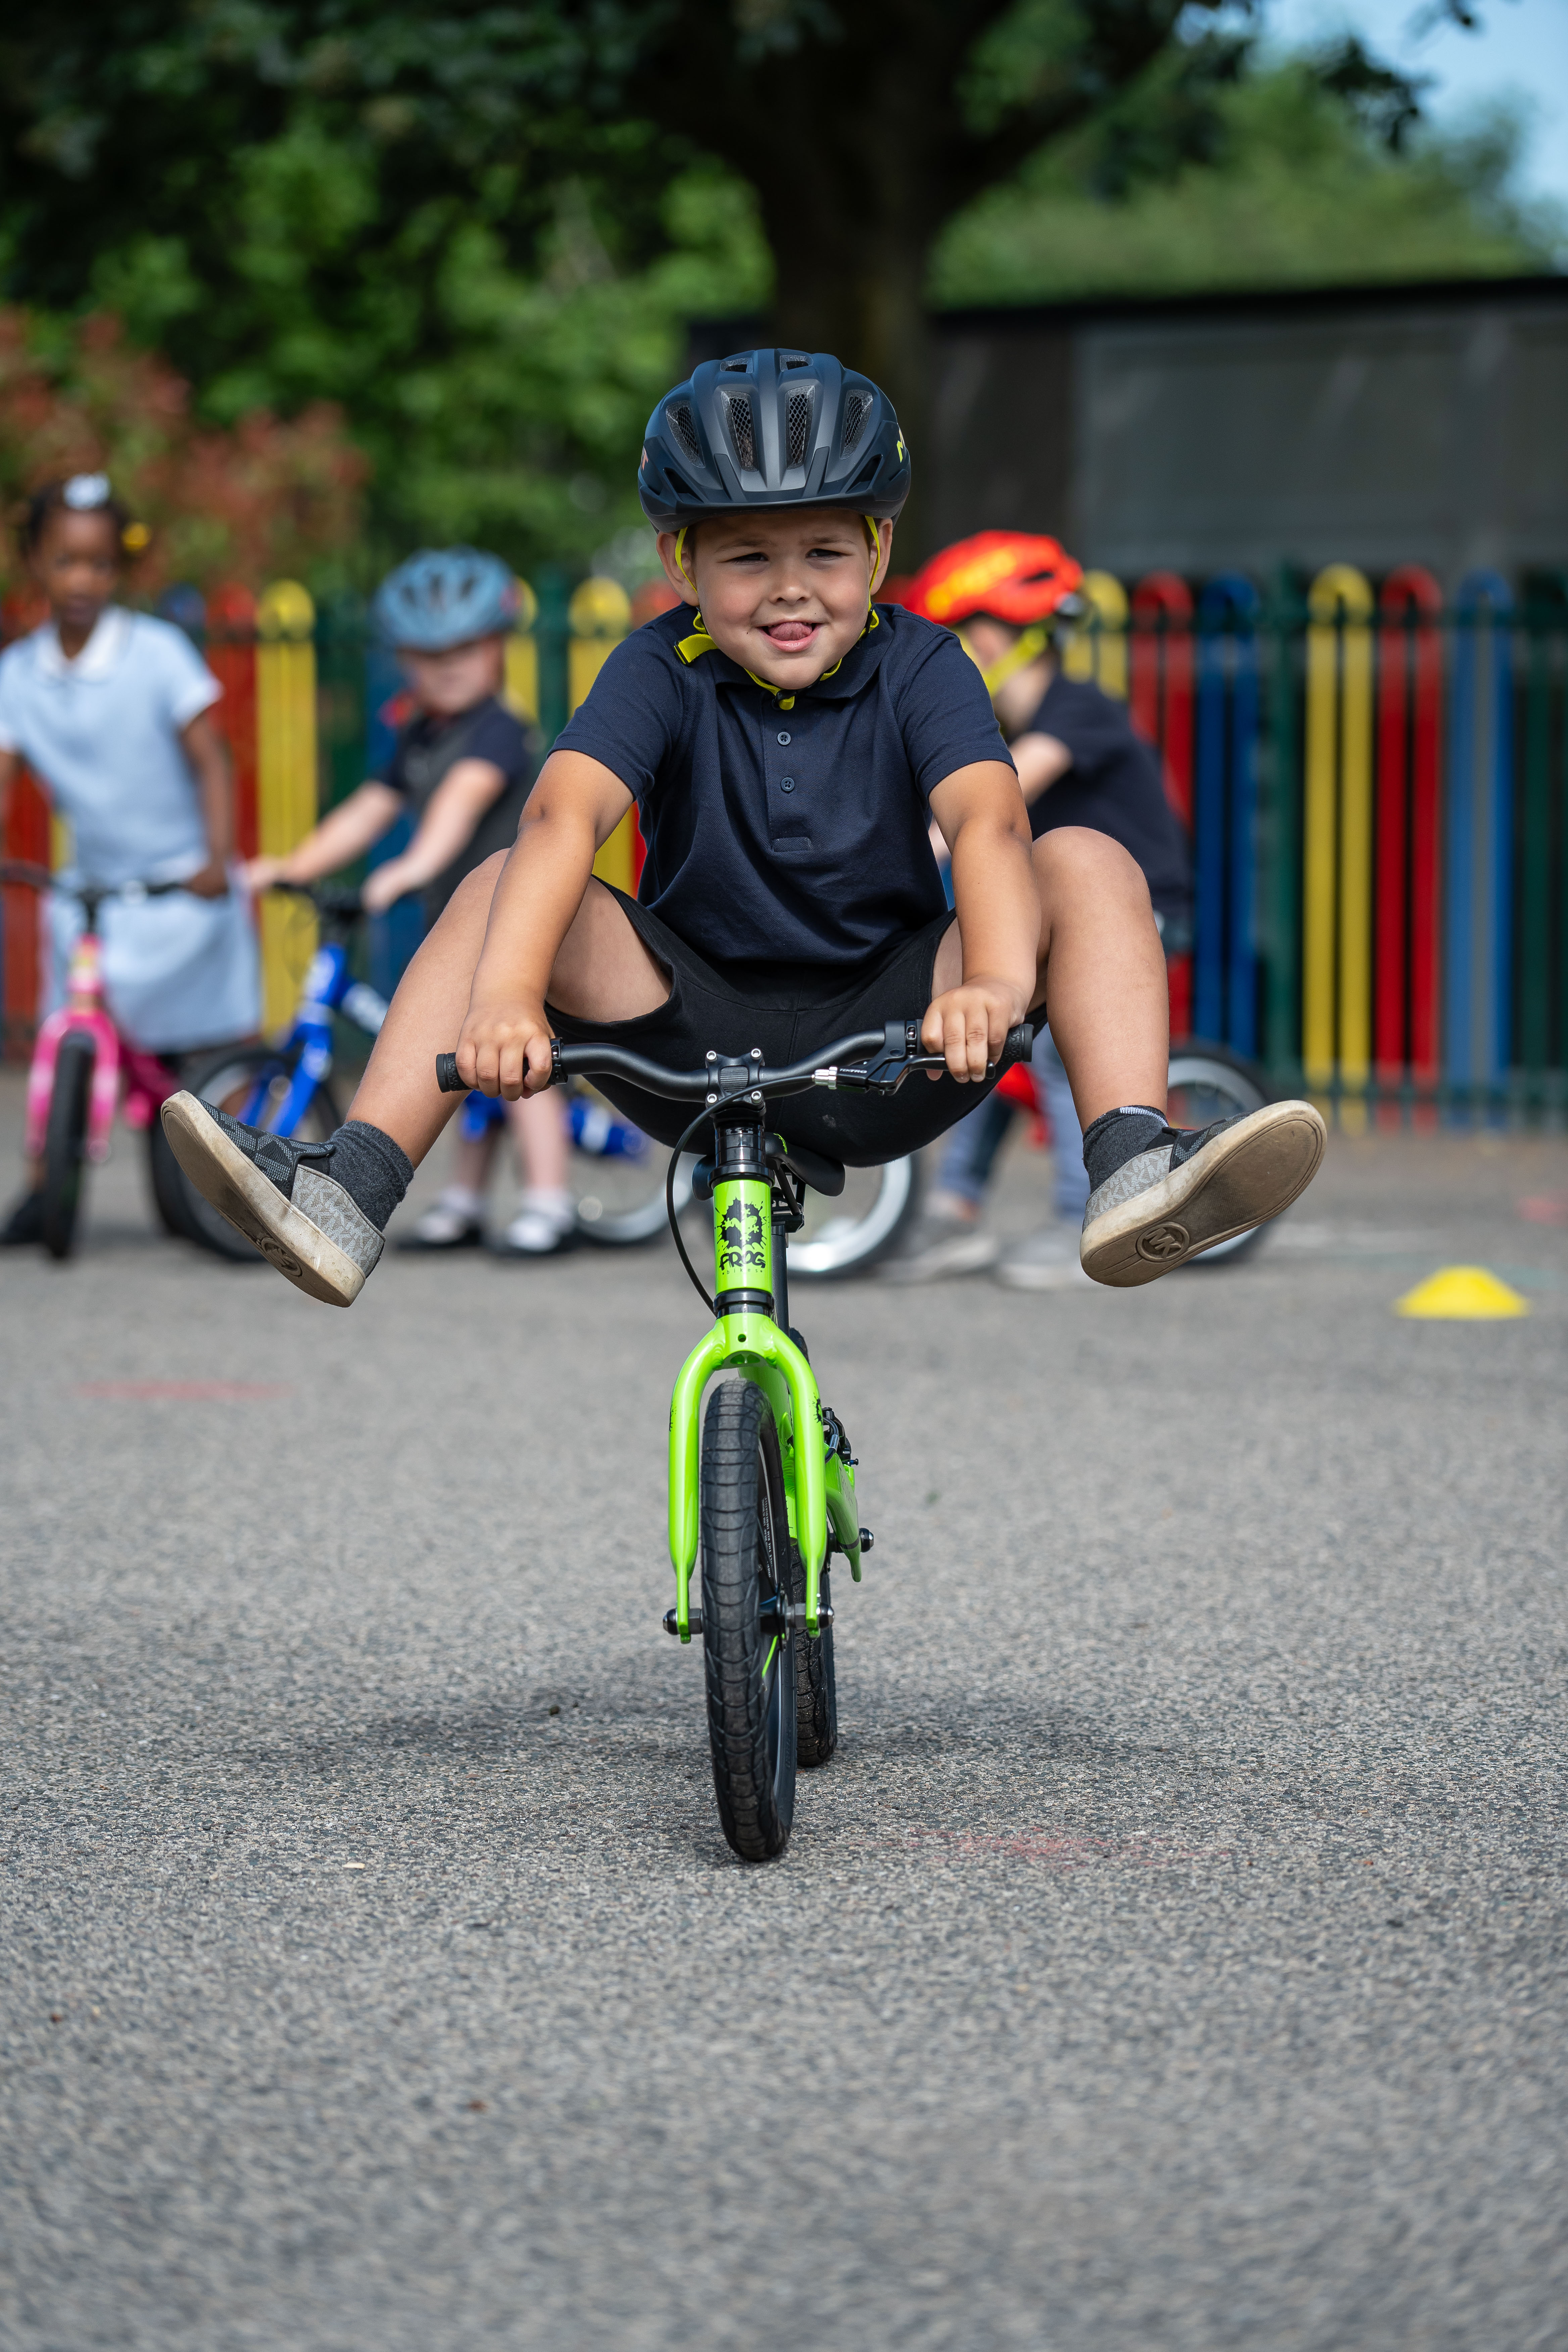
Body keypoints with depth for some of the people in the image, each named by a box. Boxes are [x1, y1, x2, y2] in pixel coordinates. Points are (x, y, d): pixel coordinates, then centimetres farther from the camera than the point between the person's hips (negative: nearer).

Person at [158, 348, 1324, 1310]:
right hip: (693, 1039, 1)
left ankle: (1134, 1171, -34)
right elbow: (565, 813, -25)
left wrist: (995, 983, -50)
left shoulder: (920, 668, -7)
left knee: (1088, 863, -20)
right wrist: (505, 994, -46)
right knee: (506, 889, -20)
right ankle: (345, 1200, -28)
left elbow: (987, 819, -27)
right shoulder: (664, 672, -6)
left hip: (884, 1046, -1)